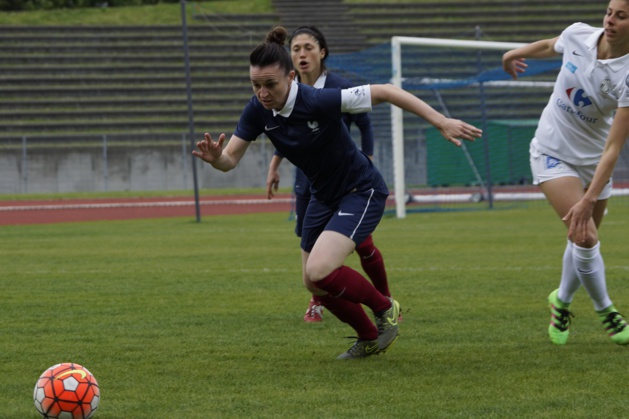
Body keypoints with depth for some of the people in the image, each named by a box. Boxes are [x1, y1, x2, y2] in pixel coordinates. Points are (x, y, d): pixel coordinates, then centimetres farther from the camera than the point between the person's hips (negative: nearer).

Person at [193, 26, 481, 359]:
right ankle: (370, 339, 35)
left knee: (319, 272, -23)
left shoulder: (319, 101, -31)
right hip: (324, 196, 7)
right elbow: (230, 159, -9)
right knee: (314, 285, 11)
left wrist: (441, 122, -30)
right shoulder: (258, 110, -13)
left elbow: (384, 92, -27)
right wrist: (214, 157, -34)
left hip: (362, 191, -7)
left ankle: (384, 308, 4)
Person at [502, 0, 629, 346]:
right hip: (553, 152, 0)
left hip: (593, 159, 0)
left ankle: (561, 302, 40)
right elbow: (550, 46, 10)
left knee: (582, 238, 10)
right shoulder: (578, 35, -17)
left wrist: (588, 201, -35)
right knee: (584, 236, -16)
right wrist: (515, 54, 30)